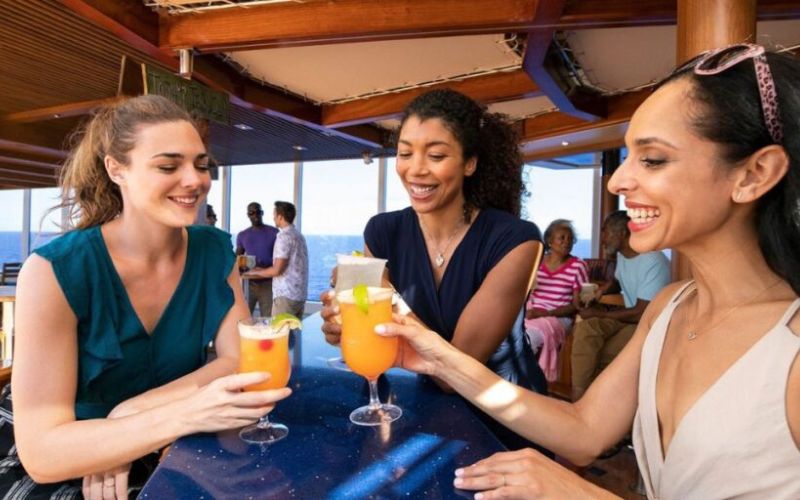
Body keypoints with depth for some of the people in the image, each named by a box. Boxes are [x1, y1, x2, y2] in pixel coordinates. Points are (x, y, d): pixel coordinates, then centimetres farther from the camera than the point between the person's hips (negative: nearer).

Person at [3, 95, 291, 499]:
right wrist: (187, 414, -40)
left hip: (169, 461, 4)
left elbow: (238, 358, -11)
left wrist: (133, 413, -25)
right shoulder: (55, 270, -21)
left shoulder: (214, 251, -8)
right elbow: (41, 451, -25)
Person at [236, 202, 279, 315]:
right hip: (249, 282, 2)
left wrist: (267, 269, -18)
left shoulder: (274, 233, 1)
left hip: (268, 283, -2)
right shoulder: (242, 235, 11)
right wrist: (240, 267, -9)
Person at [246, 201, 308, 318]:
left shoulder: (284, 236, -12)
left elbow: (277, 270, -15)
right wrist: (263, 270, 22)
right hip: (300, 295, 8)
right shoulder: (299, 235, 14)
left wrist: (257, 272, 2)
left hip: (286, 296, -8)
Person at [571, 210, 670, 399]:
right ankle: (579, 397, -18)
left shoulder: (654, 262, -23)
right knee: (584, 329, -21)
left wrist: (600, 313, -15)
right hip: (629, 315, 8)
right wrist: (602, 290, 4)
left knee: (600, 358, -26)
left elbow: (641, 314, -23)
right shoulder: (622, 254, 5)